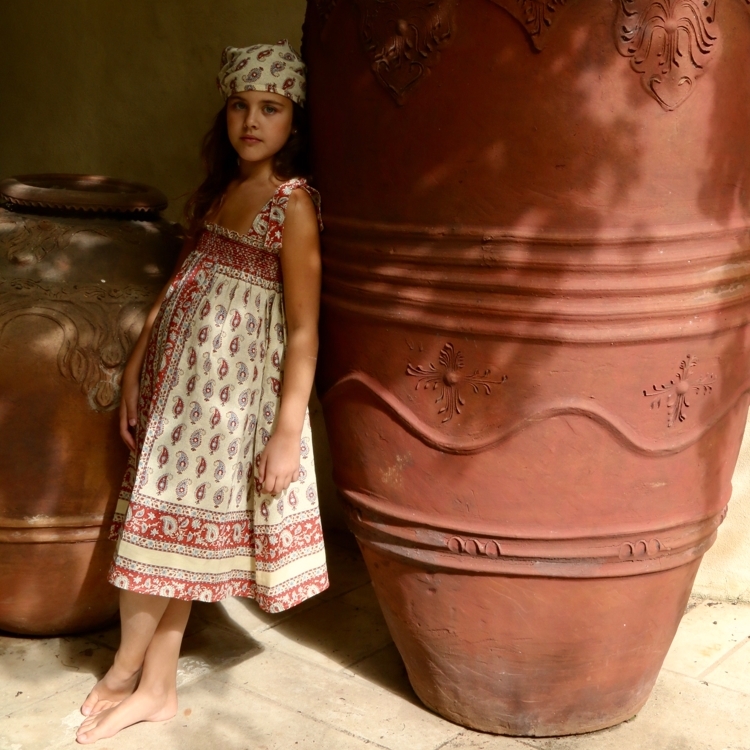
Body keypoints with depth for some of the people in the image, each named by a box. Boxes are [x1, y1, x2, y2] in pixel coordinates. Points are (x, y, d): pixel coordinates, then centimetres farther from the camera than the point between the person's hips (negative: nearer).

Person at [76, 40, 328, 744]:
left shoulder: (293, 203, -10)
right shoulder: (213, 192, 12)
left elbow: (303, 329, -14)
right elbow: (175, 286, 15)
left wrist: (287, 433, -17)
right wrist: (135, 371, 10)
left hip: (233, 387, -7)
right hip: (178, 378, 7)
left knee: (168, 527, 2)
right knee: (172, 528, 10)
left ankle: (126, 670, 22)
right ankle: (154, 687, 21)